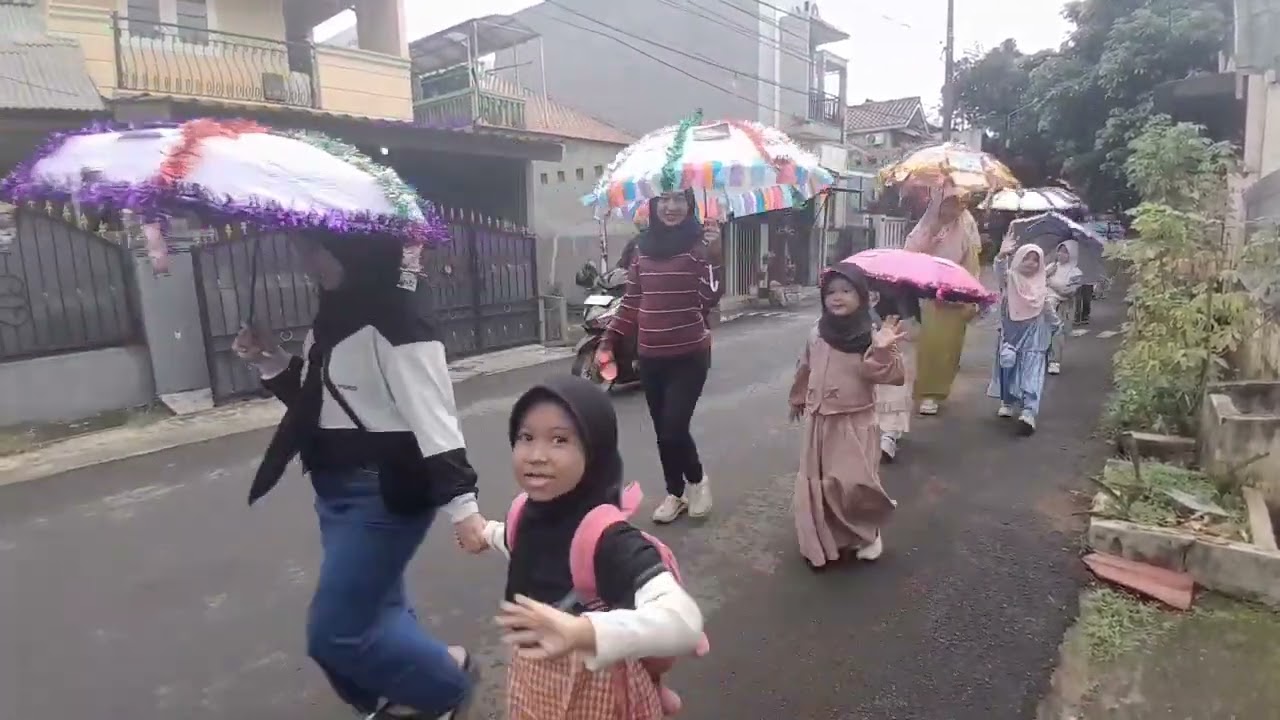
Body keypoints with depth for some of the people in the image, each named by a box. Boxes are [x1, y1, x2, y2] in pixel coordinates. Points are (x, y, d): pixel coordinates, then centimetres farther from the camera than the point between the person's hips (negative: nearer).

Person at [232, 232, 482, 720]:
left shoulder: (394, 323, -20)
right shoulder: (334, 317, 8)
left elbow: (433, 419, -23)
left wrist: (460, 503, -26)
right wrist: (271, 363, 5)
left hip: (386, 494, -9)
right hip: (338, 491, 9)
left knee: (336, 631, -2)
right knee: (379, 611, 21)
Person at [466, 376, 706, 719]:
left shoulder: (610, 537, -33)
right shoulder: (531, 512, -14)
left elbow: (684, 622, -47)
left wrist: (582, 631, -59)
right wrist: (488, 532, 32)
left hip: (595, 690, -6)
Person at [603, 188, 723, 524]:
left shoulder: (699, 245, -7)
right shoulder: (643, 247, 6)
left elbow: (711, 299, -17)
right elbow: (631, 301, 11)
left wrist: (711, 257, -29)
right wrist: (609, 340, 9)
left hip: (689, 356, -4)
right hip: (650, 357, 5)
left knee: (675, 429, -6)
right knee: (662, 431, 13)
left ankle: (697, 479, 25)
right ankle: (675, 493, 33)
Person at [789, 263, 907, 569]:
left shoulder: (870, 338, -12)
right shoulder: (817, 335, 1)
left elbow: (894, 376, -20)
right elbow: (805, 369, 17)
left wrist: (883, 351, -36)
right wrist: (798, 397, 27)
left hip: (855, 424, -4)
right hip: (821, 423, 4)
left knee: (853, 484, -11)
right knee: (815, 484, 6)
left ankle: (867, 533, 19)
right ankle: (824, 541, 24)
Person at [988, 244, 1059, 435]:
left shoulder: (1041, 283, 6)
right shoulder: (1011, 277, -4)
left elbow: (1047, 308, 17)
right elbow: (1001, 271, -28)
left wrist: (1055, 325, 22)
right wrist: (1002, 256, -46)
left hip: (1034, 333, 1)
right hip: (1012, 330, -1)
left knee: (1032, 371, -9)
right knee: (1009, 365, 10)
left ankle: (1029, 411, -19)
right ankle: (1007, 402, 29)